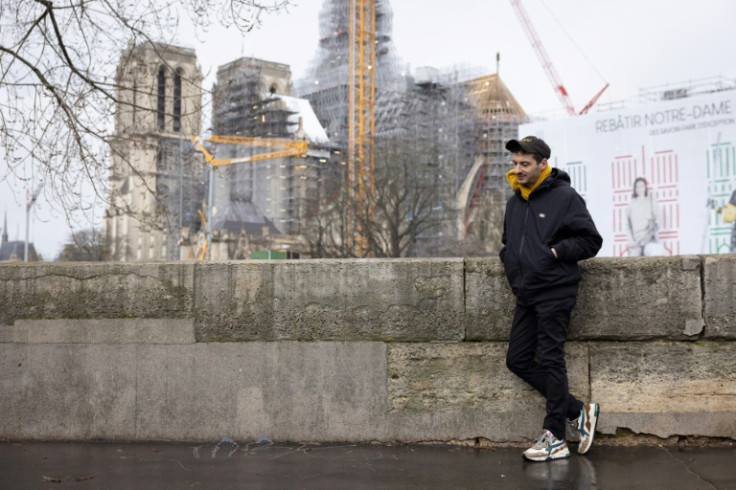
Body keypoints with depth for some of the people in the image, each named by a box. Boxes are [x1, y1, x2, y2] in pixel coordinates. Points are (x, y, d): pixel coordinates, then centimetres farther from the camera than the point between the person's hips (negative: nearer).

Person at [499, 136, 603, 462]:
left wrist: (556, 252, -15)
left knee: (550, 361, -5)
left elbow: (591, 241, -7)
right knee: (518, 360, 6)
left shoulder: (565, 197, -7)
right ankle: (577, 412, 17)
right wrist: (508, 258, 10)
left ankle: (555, 438, 5)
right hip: (525, 294, 8)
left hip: (554, 293, -8)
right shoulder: (514, 202, 15)